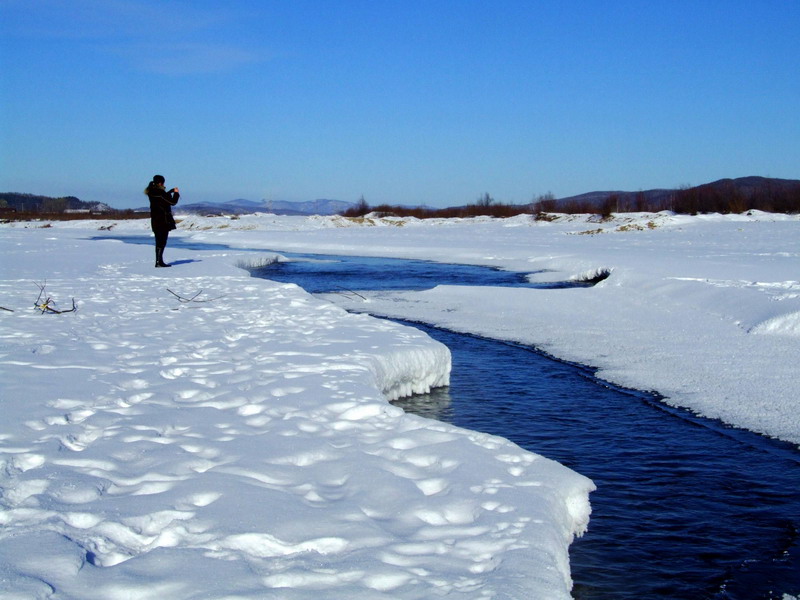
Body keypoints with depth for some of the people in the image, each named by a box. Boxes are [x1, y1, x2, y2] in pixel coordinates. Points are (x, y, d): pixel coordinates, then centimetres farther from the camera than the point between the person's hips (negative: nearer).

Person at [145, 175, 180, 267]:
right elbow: (173, 202, -13)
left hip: (155, 220, 9)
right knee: (162, 241, -5)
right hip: (163, 220, -9)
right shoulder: (160, 192, -18)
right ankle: (159, 261, -7)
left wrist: (171, 191, 20)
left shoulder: (151, 192, 8)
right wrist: (176, 193, 3)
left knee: (159, 241, 14)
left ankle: (158, 261, 16)